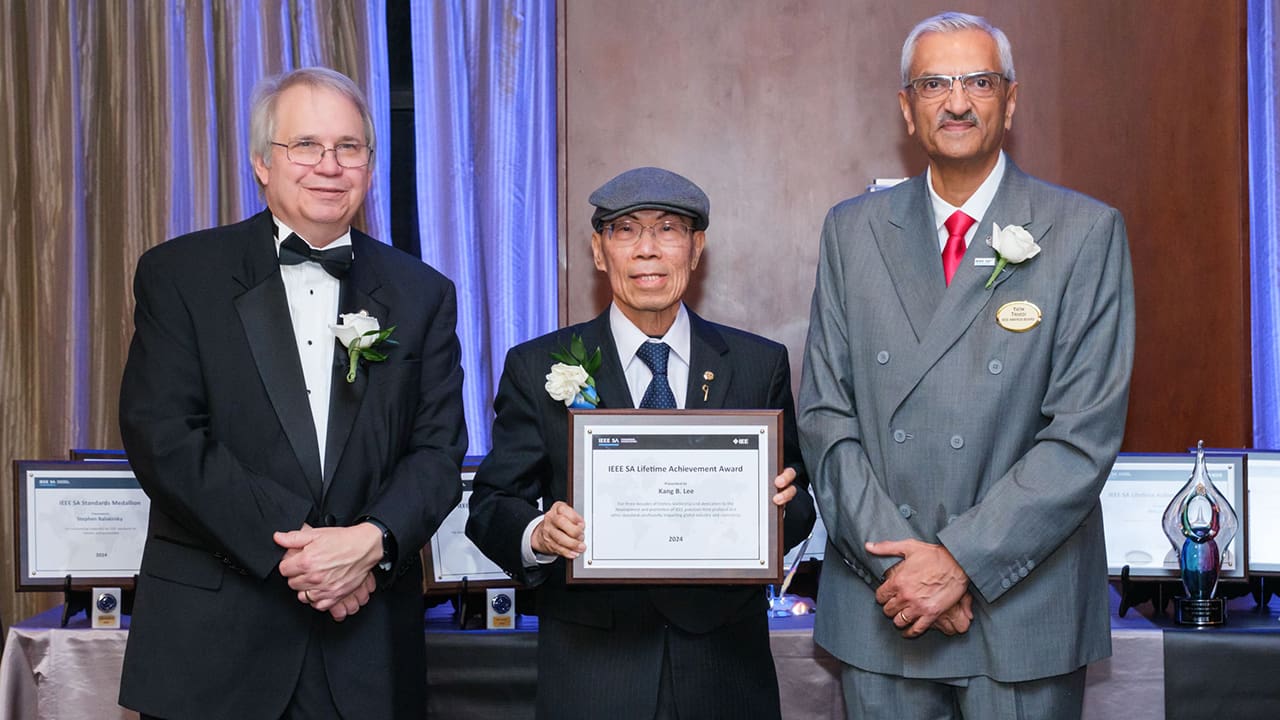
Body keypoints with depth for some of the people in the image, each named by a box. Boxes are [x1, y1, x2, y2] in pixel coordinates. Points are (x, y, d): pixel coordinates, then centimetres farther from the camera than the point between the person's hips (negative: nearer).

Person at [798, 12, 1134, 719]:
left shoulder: (1087, 231, -3)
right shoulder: (852, 231, 5)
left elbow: (1085, 432, -10)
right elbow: (825, 414, 1)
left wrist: (962, 560, -14)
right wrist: (895, 562, -9)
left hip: (1023, 608, -2)